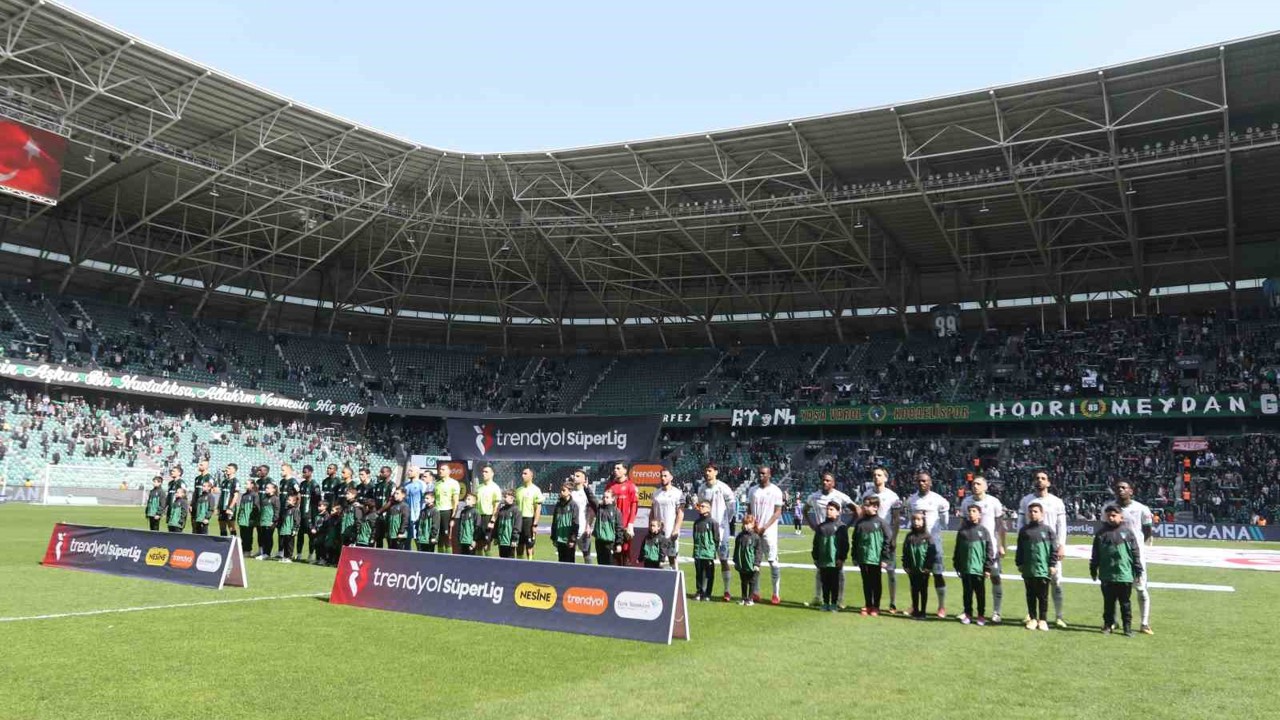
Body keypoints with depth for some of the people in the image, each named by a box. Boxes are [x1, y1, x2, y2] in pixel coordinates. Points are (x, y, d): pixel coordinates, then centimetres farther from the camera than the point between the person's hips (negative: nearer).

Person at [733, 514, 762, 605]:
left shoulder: (755, 537, -8)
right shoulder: (740, 536, 5)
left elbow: (758, 552, -8)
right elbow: (736, 550, 12)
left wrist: (756, 564, -11)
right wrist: (735, 561, 10)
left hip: (751, 565, -4)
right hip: (741, 565, 4)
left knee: (752, 582, 5)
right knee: (743, 582, 15)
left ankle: (750, 599, 15)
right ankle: (744, 598, 26)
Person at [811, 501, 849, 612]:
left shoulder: (841, 526, -3)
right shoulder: (821, 527, 10)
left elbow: (845, 544, -6)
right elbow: (816, 544, 14)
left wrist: (841, 558, -10)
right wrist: (815, 558, 10)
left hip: (835, 561, -4)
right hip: (822, 561, 4)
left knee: (834, 583, 4)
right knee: (825, 583, 10)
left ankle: (834, 604, 12)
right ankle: (825, 603, 17)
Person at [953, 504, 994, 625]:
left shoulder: (983, 531, -2)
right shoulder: (962, 531, 4)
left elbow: (988, 550, -3)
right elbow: (957, 550, 8)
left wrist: (988, 568, -6)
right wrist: (957, 566, 6)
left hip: (979, 569, -2)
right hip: (965, 569, 2)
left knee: (980, 593, 7)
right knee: (967, 593, 10)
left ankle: (981, 615, 18)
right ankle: (967, 614, 20)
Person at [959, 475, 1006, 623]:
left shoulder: (993, 502, -5)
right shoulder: (966, 502, 4)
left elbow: (1000, 525, -3)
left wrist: (1002, 545, -8)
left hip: (991, 546, -3)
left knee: (995, 578, -1)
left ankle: (996, 613, 5)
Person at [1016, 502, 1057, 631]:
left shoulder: (1047, 530, -1)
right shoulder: (1024, 530, 5)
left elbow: (1053, 549, -1)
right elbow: (1019, 549, 9)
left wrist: (1052, 565, -4)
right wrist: (1019, 564, 5)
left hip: (1043, 569, -2)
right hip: (1028, 569, 2)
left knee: (1043, 596, 6)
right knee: (1031, 595, 10)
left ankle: (1043, 620, 15)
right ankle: (1032, 618, 19)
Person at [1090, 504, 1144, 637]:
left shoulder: (1127, 532, -1)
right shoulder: (1101, 533, 4)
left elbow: (1135, 553, 1)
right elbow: (1095, 554, 8)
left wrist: (1138, 571, 0)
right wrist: (1093, 570, 8)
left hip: (1124, 575, -2)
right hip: (1106, 576, 2)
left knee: (1125, 603, 7)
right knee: (1108, 602, 9)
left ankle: (1128, 627, 15)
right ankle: (1108, 625, 18)